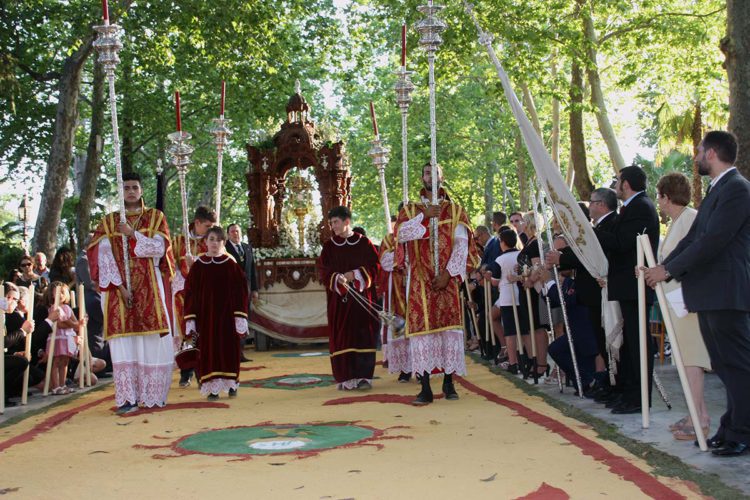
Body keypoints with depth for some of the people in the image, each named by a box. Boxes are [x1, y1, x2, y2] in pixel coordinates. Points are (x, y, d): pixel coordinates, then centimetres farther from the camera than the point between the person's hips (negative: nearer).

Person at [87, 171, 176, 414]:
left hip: (148, 288, 0)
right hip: (119, 288, 0)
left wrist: (133, 234, -14)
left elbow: (159, 248, -4)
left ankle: (153, 394, 4)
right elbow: (103, 255, -1)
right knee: (123, 341, -6)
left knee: (153, 341, -5)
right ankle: (128, 397, -5)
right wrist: (119, 286, -12)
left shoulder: (156, 217, 9)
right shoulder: (108, 221, 9)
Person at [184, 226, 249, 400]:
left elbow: (240, 291, -2)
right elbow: (190, 292, 3)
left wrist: (240, 317, -7)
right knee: (209, 350, 1)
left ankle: (231, 384, 16)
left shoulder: (231, 265, -1)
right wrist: (191, 319, -2)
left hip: (227, 315, -1)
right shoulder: (198, 265, 2)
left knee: (229, 349, 4)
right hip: (205, 315, 1)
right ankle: (213, 387, 7)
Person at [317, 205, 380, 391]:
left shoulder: (364, 243, 3)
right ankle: (345, 377, 1)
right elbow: (323, 270, 0)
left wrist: (355, 275, -13)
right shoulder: (329, 246, 7)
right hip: (338, 299, 1)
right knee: (341, 337, -3)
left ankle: (363, 376, 2)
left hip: (362, 298, -1)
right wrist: (338, 279, -18)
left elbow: (375, 267, -1)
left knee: (363, 335, -2)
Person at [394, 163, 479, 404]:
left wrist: (448, 273, -11)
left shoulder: (455, 210, 9)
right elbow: (401, 234, -8)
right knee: (421, 328, -5)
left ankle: (448, 382, 10)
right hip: (420, 281, 0)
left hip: (446, 279, 0)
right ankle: (425, 388, -4)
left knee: (449, 327, -1)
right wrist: (425, 216, -13)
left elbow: (462, 244, -1)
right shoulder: (410, 210, 11)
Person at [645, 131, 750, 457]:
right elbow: (693, 238, 16)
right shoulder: (717, 191, 19)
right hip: (709, 294, 10)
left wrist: (668, 269, -16)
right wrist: (663, 269, 5)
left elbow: (712, 240, -20)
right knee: (724, 365, 13)